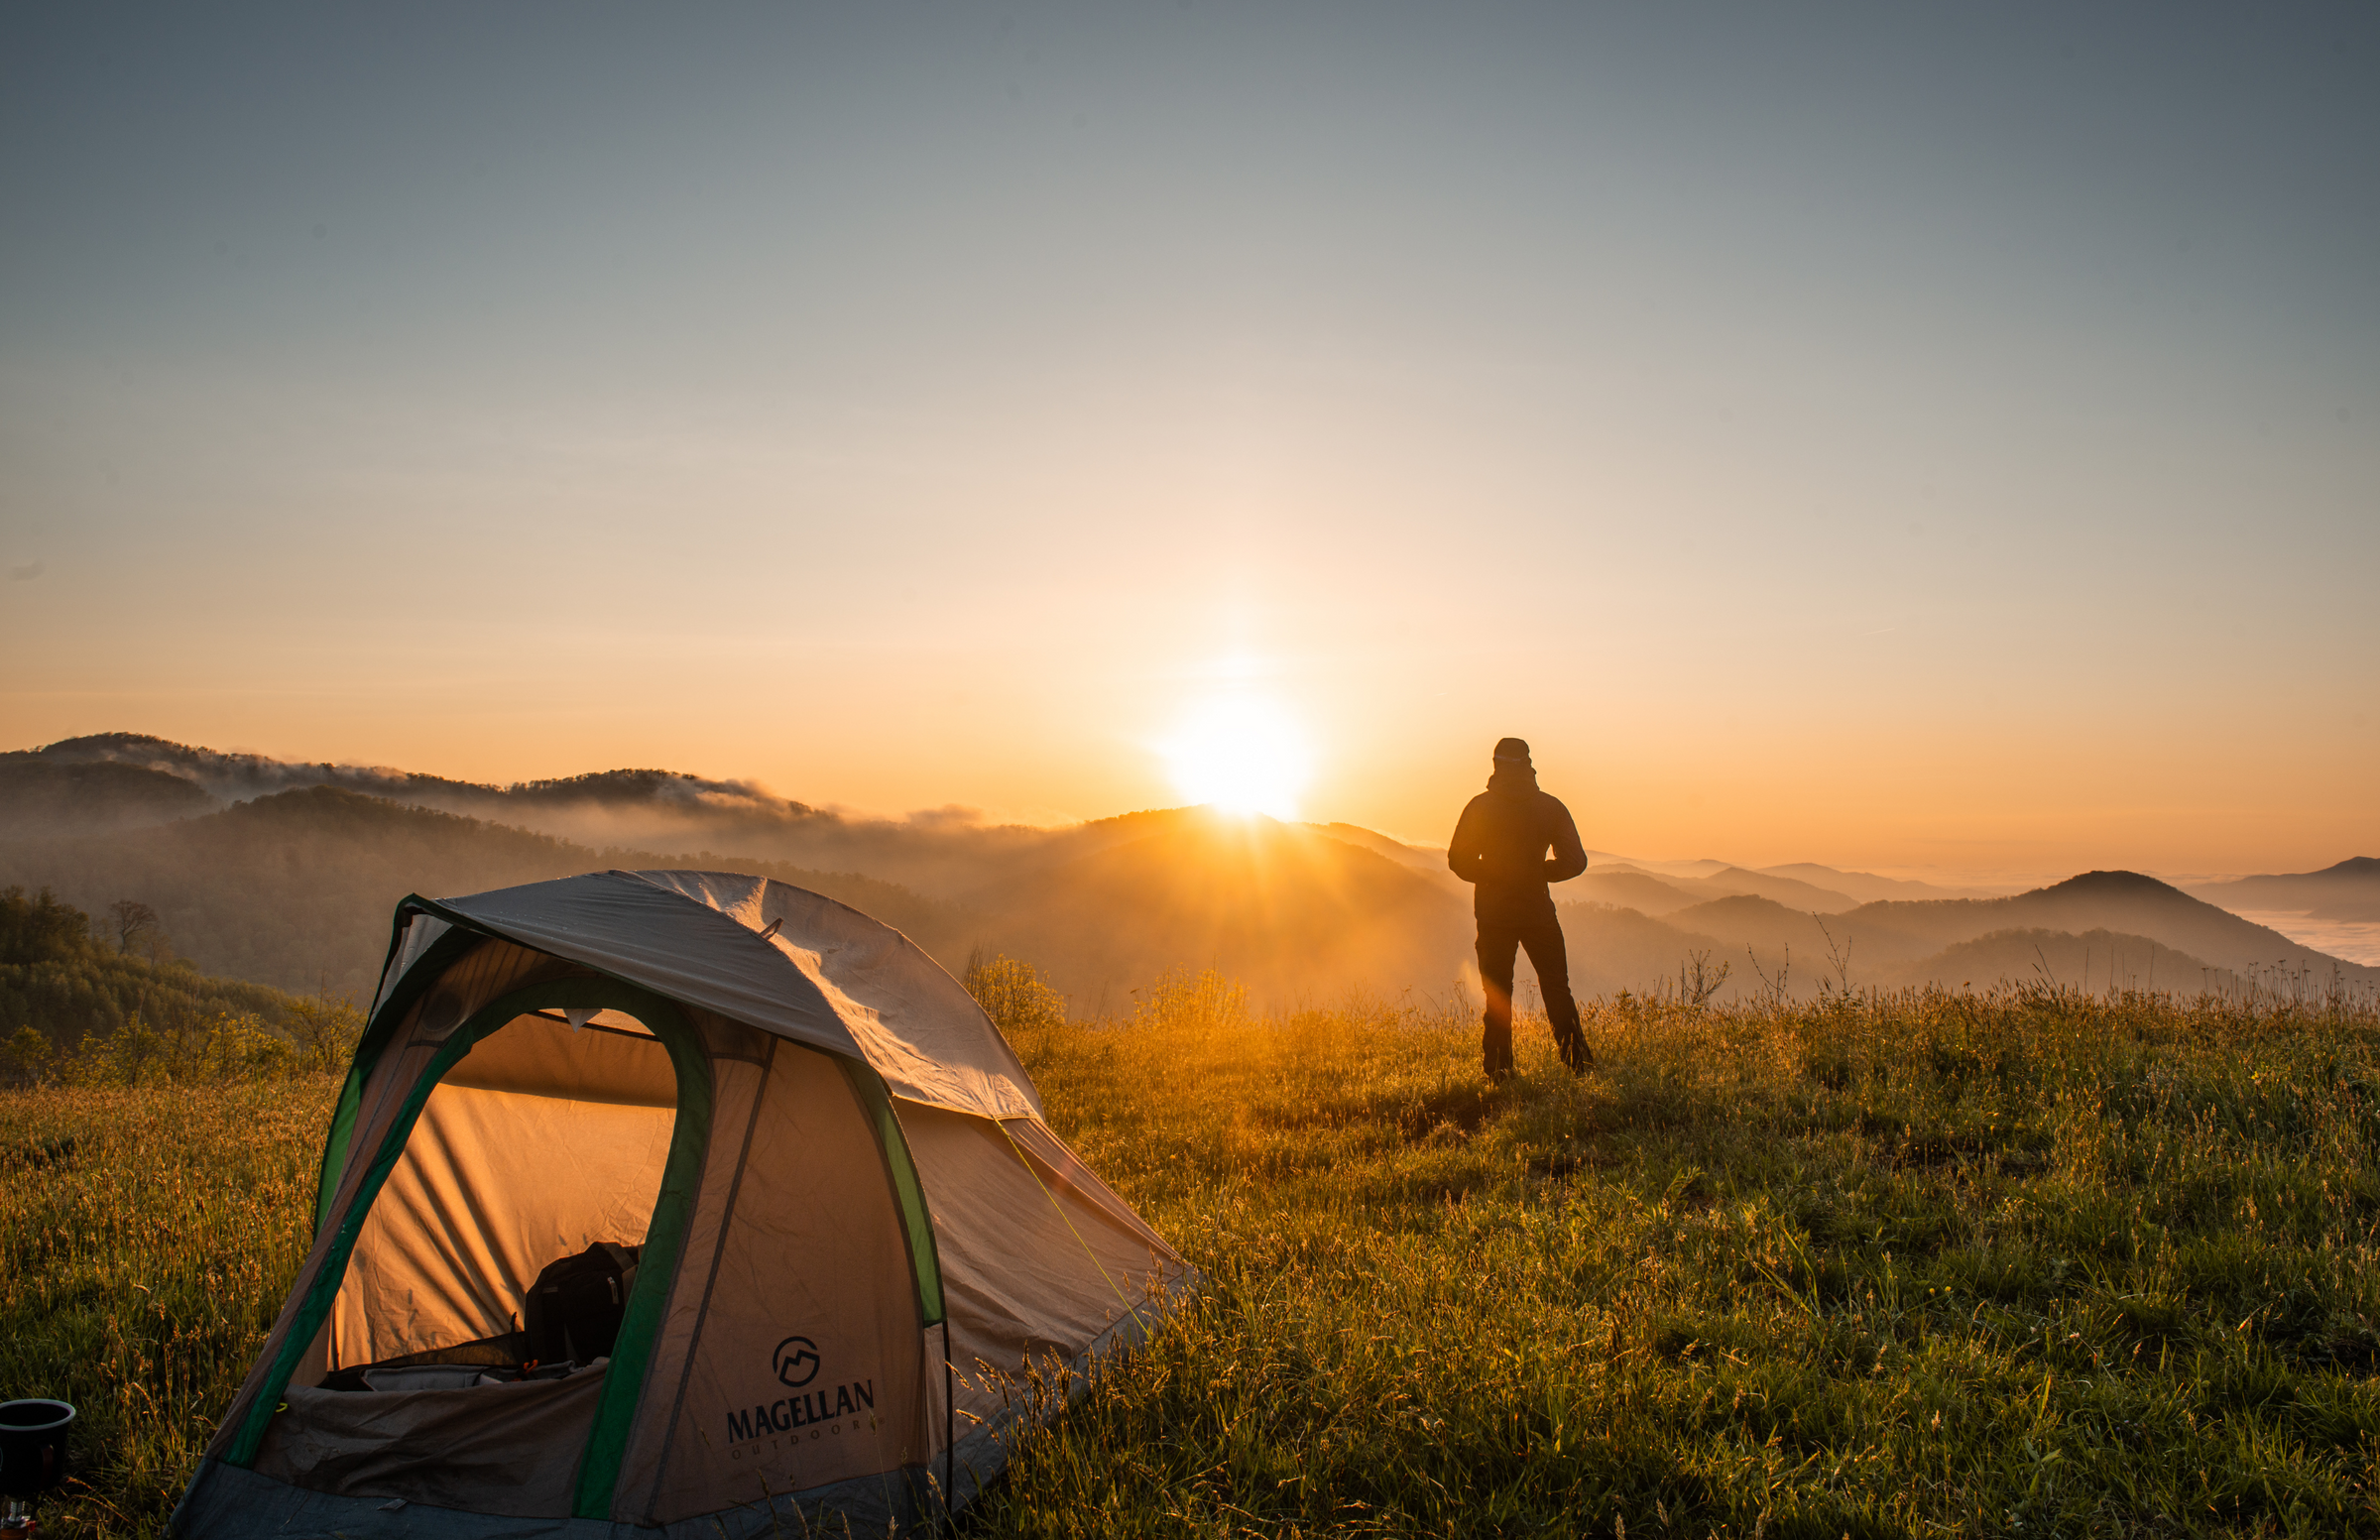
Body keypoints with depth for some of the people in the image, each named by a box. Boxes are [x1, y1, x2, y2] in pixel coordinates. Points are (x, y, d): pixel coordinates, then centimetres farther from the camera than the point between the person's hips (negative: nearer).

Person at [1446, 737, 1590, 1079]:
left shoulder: (1480, 807, -6)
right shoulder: (1551, 807, -4)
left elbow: (1459, 860, -7)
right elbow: (1574, 862, -3)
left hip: (1493, 914, 0)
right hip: (1538, 911, 0)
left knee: (1497, 993, 8)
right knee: (1556, 988, 11)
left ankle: (1498, 1067, 6)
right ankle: (1576, 1059, 2)